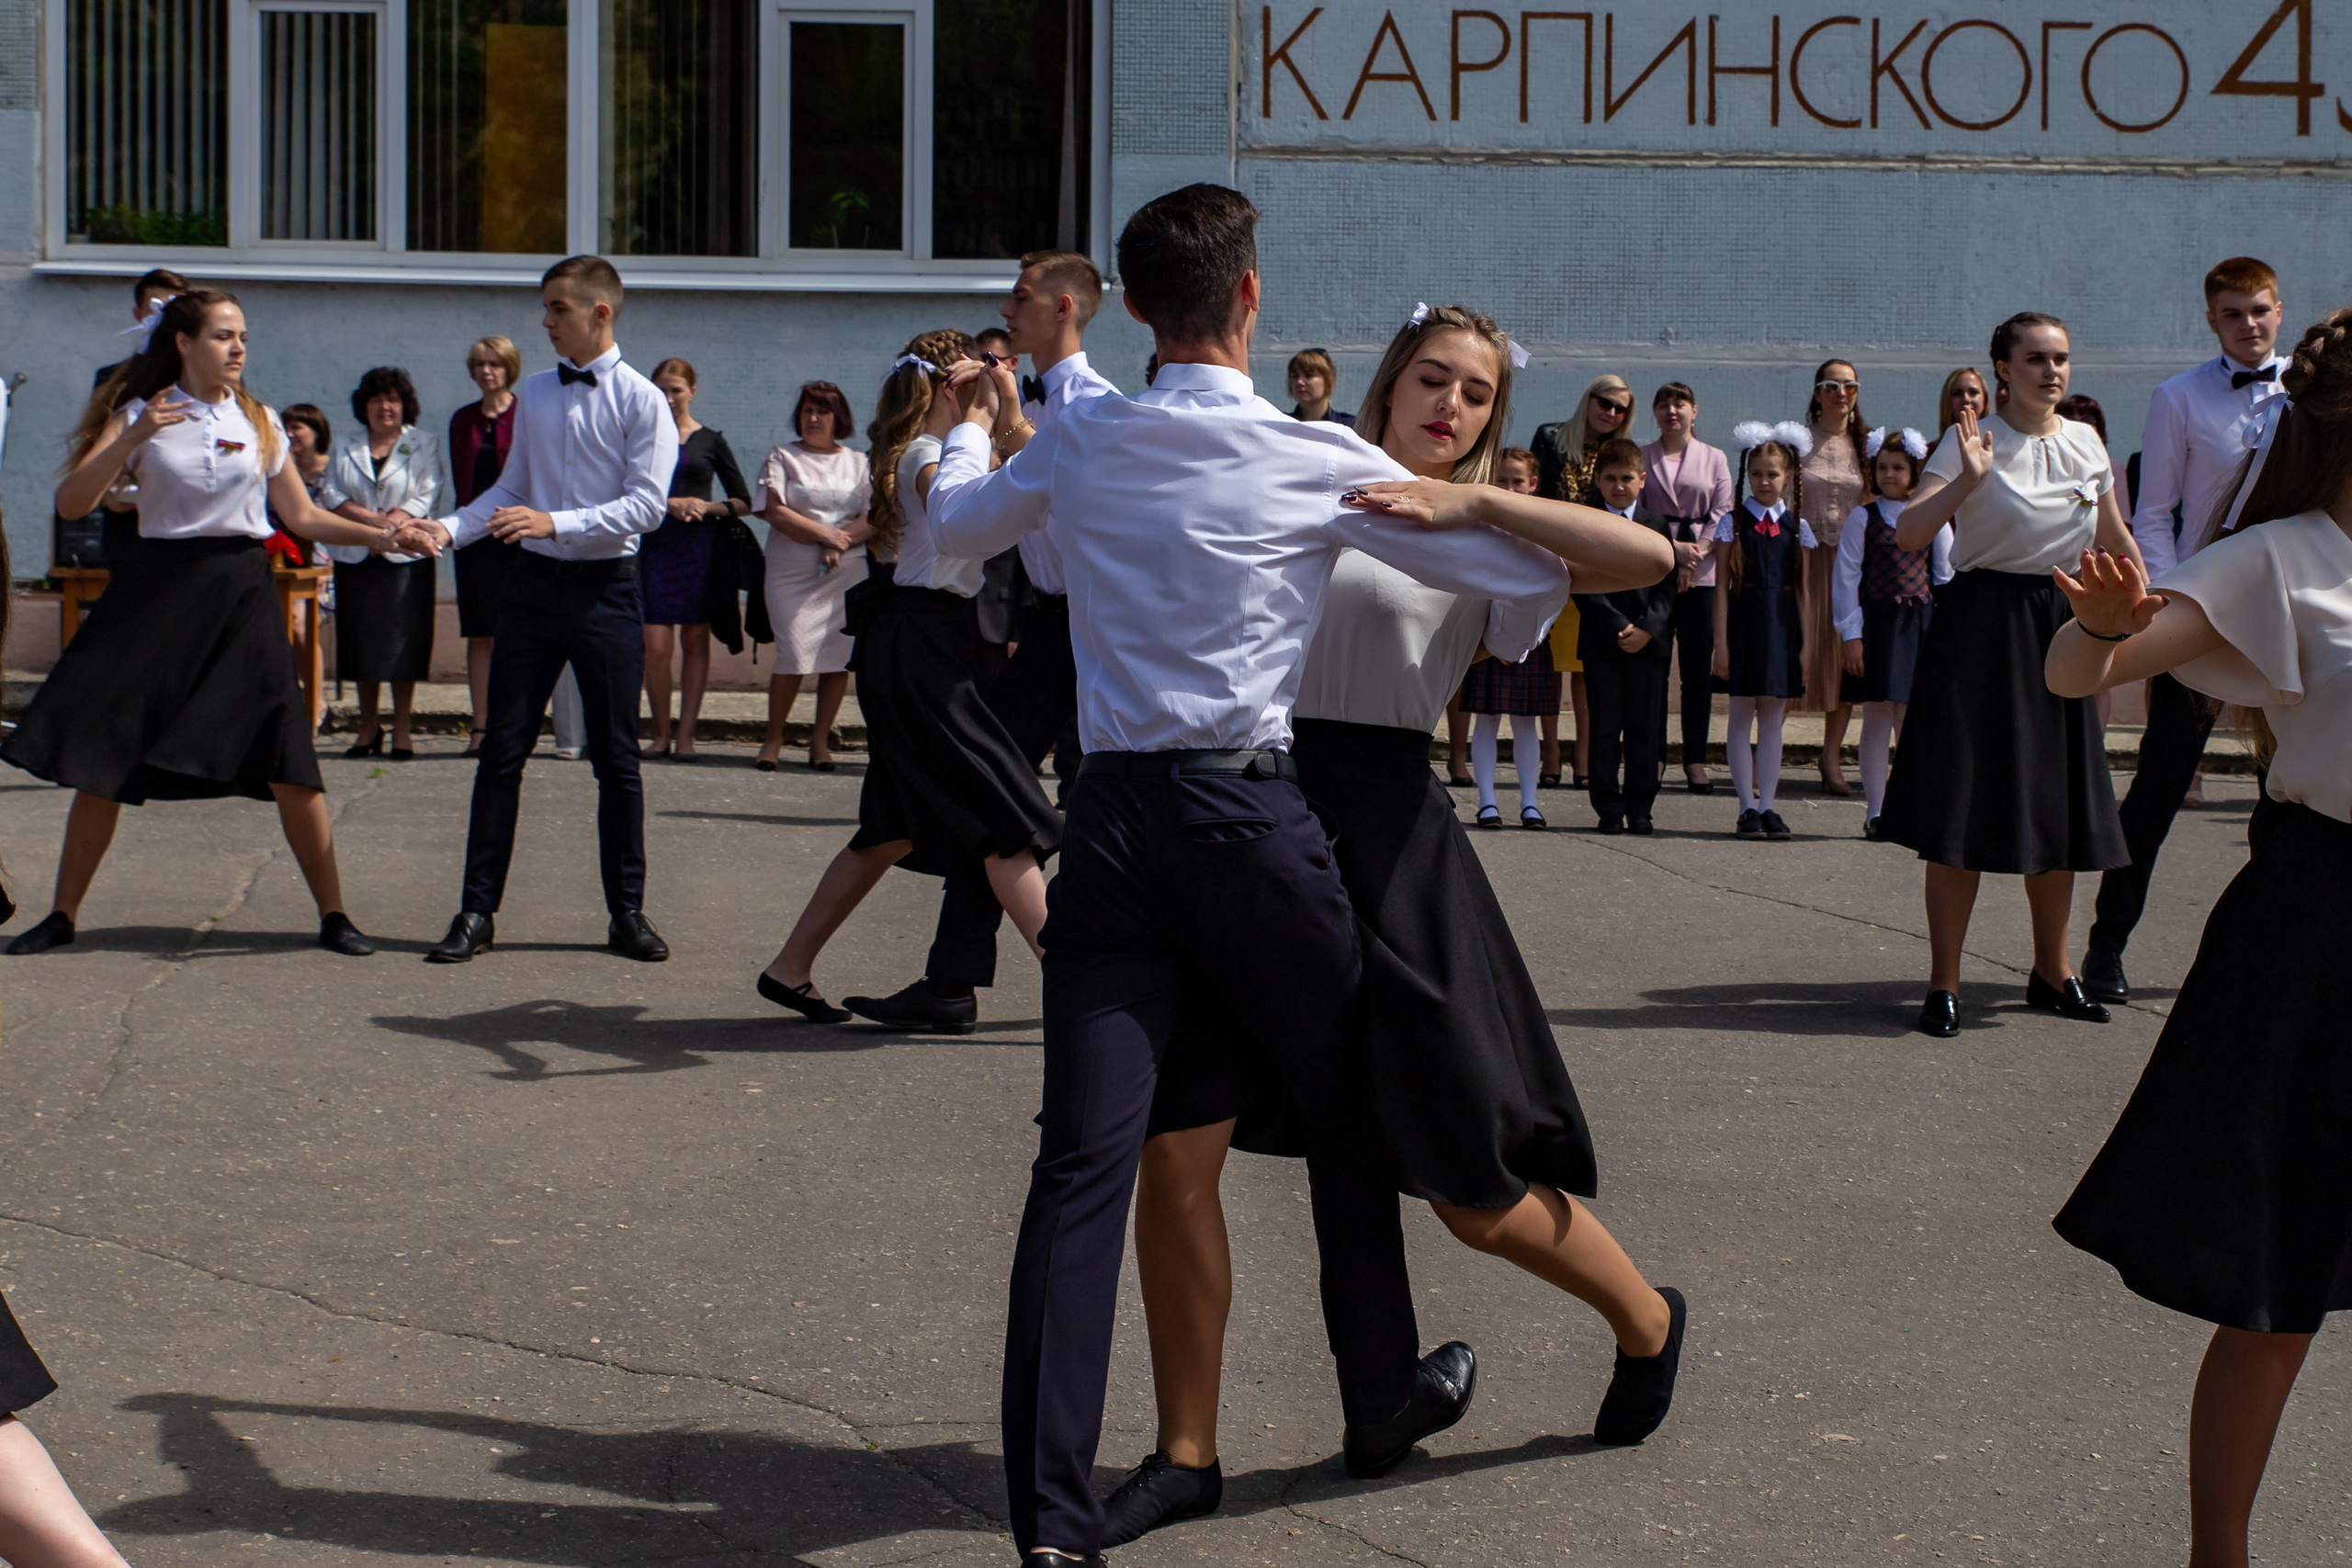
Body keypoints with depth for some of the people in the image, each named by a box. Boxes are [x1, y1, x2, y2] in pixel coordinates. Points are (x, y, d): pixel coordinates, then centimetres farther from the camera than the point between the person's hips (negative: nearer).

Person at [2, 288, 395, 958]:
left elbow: (301, 517, 12)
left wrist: (380, 535, -1)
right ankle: (62, 915, 14)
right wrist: (134, 438, -19)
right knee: (102, 759, 0)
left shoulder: (259, 422, 10)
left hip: (242, 593, 1)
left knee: (288, 762, -7)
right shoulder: (139, 415, 3)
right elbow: (71, 502, -7)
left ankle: (333, 916, 1)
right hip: (159, 594, -1)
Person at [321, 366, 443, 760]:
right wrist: (372, 519, -13)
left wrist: (396, 521, -18)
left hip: (405, 557, -3)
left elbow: (427, 495, -2)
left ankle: (401, 730, -2)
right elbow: (331, 495, 2)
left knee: (403, 645, -6)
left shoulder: (424, 444, 9)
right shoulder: (346, 450, 15)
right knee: (363, 643, 3)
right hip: (356, 559, 3)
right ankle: (368, 729, 11)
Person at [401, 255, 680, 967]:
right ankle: (478, 911, 9)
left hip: (605, 588, -4)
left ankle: (627, 912, 16)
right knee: (502, 749, 3)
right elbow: (512, 487, 16)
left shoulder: (642, 401, -6)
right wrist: (449, 530, 0)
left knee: (615, 756, 4)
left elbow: (647, 503, -14)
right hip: (534, 584, 4)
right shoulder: (535, 394, 10)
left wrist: (555, 522, -24)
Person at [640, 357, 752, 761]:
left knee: (695, 640, 1)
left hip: (699, 547, 0)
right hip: (654, 544, 0)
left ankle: (685, 735, 5)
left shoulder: (710, 441, 8)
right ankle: (661, 733, 6)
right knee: (656, 646, -8)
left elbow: (743, 502, 10)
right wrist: (669, 504, -13)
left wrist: (706, 507, -7)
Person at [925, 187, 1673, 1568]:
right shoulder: (1318, 462, -3)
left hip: (1109, 818, 3)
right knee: (1349, 1102, 19)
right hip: (1246, 815, -3)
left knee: (1084, 1158, -3)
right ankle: (1385, 1390, 36)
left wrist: (977, 421, 49)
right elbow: (1507, 566, 3)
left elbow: (955, 523, 28)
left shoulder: (1078, 444, 9)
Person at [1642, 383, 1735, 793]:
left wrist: (1695, 555, -9)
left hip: (1700, 573, 1)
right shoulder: (1641, 458, 9)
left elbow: (1722, 514, 4)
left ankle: (1695, 759, 3)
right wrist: (1672, 548, -11)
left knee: (1698, 670, -1)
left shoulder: (1714, 459, 11)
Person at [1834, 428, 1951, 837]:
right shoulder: (1863, 518, 1)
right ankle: (1875, 810, 5)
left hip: (1921, 622, 2)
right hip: (1876, 620, -2)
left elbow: (1946, 575, 11)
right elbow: (1845, 577, -1)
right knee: (1877, 717, -1)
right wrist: (1851, 634, -7)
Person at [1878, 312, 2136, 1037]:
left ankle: (2051, 969, 26)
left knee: (2058, 802, 11)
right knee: (1967, 805, -7)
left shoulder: (2085, 442, 8)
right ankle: (1944, 982, 1)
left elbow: (2115, 540, 18)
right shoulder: (1975, 440, -8)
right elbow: (1909, 533, -20)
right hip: (1983, 624, -5)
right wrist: (1968, 480, -31)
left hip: (2062, 625, 5)